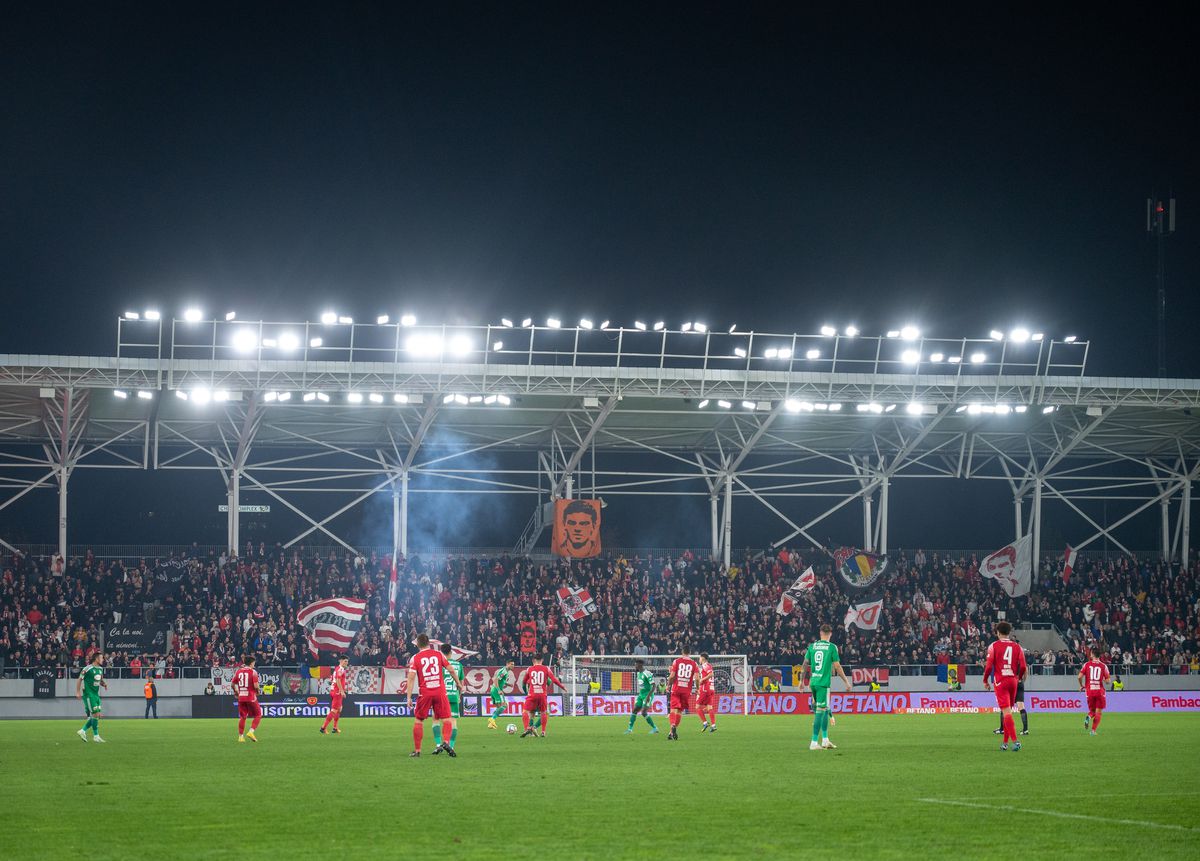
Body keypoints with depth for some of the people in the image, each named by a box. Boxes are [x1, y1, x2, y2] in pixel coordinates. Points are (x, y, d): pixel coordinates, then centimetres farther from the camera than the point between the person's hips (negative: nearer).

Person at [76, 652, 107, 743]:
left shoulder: (100, 669, 11)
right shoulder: (88, 669, -13)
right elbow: (79, 679, -8)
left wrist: (104, 684, 1)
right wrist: (78, 692, -11)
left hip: (96, 694, 8)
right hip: (89, 694, -8)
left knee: (97, 715, 6)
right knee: (95, 714, -10)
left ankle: (83, 731, 16)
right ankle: (96, 736, -1)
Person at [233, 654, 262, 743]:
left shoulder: (238, 671, 6)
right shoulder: (253, 672, -9)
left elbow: (233, 684, 8)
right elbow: (256, 686, -16)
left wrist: (236, 692, 24)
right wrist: (258, 691, 5)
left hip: (241, 697, 5)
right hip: (251, 697, -5)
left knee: (242, 717, 12)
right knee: (258, 715, 8)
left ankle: (240, 736, 10)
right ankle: (251, 732, -7)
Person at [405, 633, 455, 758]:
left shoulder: (415, 658, -1)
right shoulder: (439, 654, 5)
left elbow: (411, 678, -7)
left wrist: (408, 697, -6)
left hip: (424, 694, -1)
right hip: (440, 692, 1)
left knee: (418, 721, 11)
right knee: (447, 719, 5)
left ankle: (417, 750, 9)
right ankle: (446, 743, -18)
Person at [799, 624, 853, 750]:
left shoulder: (812, 646, 7)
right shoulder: (832, 647, -5)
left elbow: (805, 664, 9)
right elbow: (837, 667, -5)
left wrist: (802, 681, 18)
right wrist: (847, 682, 3)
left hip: (813, 682, 5)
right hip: (824, 683, -5)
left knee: (825, 710, 17)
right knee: (820, 711, -5)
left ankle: (825, 740, 18)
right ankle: (814, 742, -7)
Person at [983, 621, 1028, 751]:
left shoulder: (994, 646, -3)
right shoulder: (1017, 647, 6)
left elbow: (989, 666, -8)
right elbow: (1023, 666, 1)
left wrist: (985, 680, 6)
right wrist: (1019, 677, 19)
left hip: (1000, 682, -4)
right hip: (1013, 681, 4)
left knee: (1006, 711, -11)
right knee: (1008, 711, 15)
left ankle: (1015, 740, -24)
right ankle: (1005, 742, 21)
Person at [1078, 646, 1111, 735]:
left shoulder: (1087, 665, -1)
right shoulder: (1103, 666, -2)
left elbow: (1079, 677, -7)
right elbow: (1107, 680, -4)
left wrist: (1081, 686, 11)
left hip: (1090, 691, 1)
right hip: (1100, 691, -1)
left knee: (1092, 710, 17)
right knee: (1098, 712, 5)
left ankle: (1088, 717, -17)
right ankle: (1093, 730, -6)